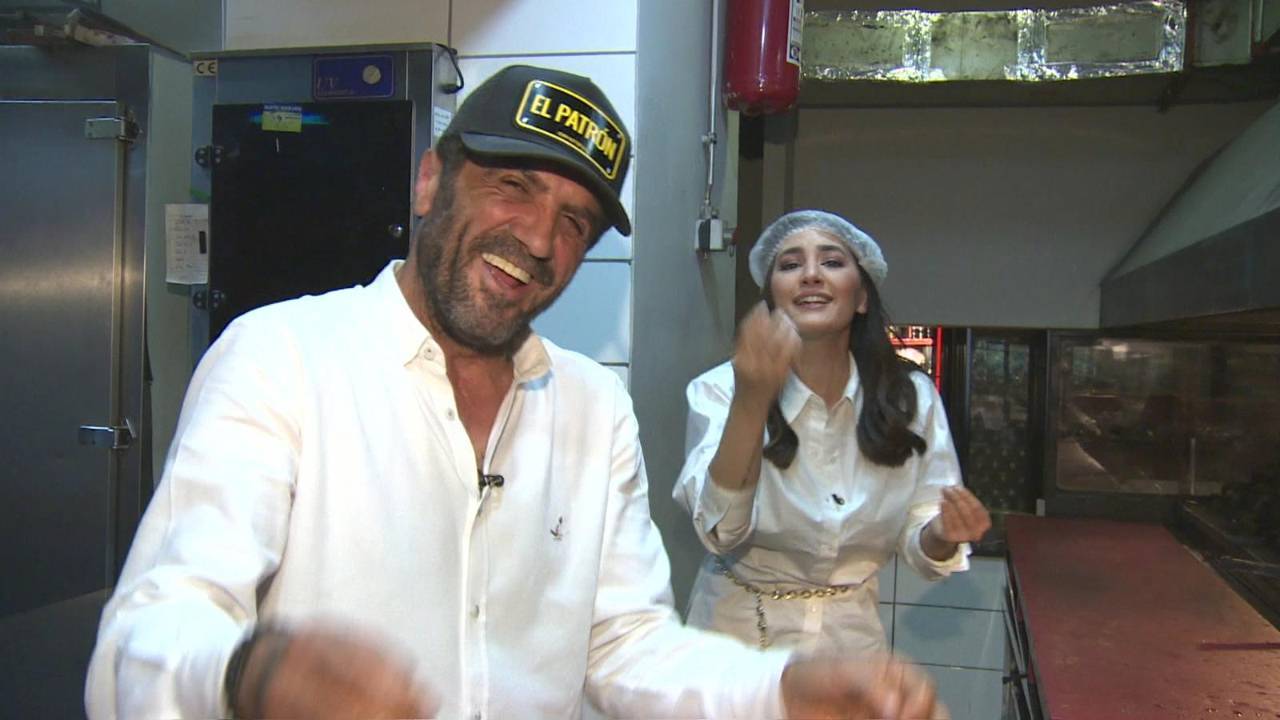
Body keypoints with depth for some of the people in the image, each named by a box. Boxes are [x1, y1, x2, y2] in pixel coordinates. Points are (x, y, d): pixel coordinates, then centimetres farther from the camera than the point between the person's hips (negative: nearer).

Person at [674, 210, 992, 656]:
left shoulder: (913, 398, -9)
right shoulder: (719, 389, -17)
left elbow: (917, 546, -1)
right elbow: (721, 533, -29)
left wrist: (941, 536, -23)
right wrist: (751, 401, -40)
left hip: (852, 634, 2)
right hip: (740, 633, -2)